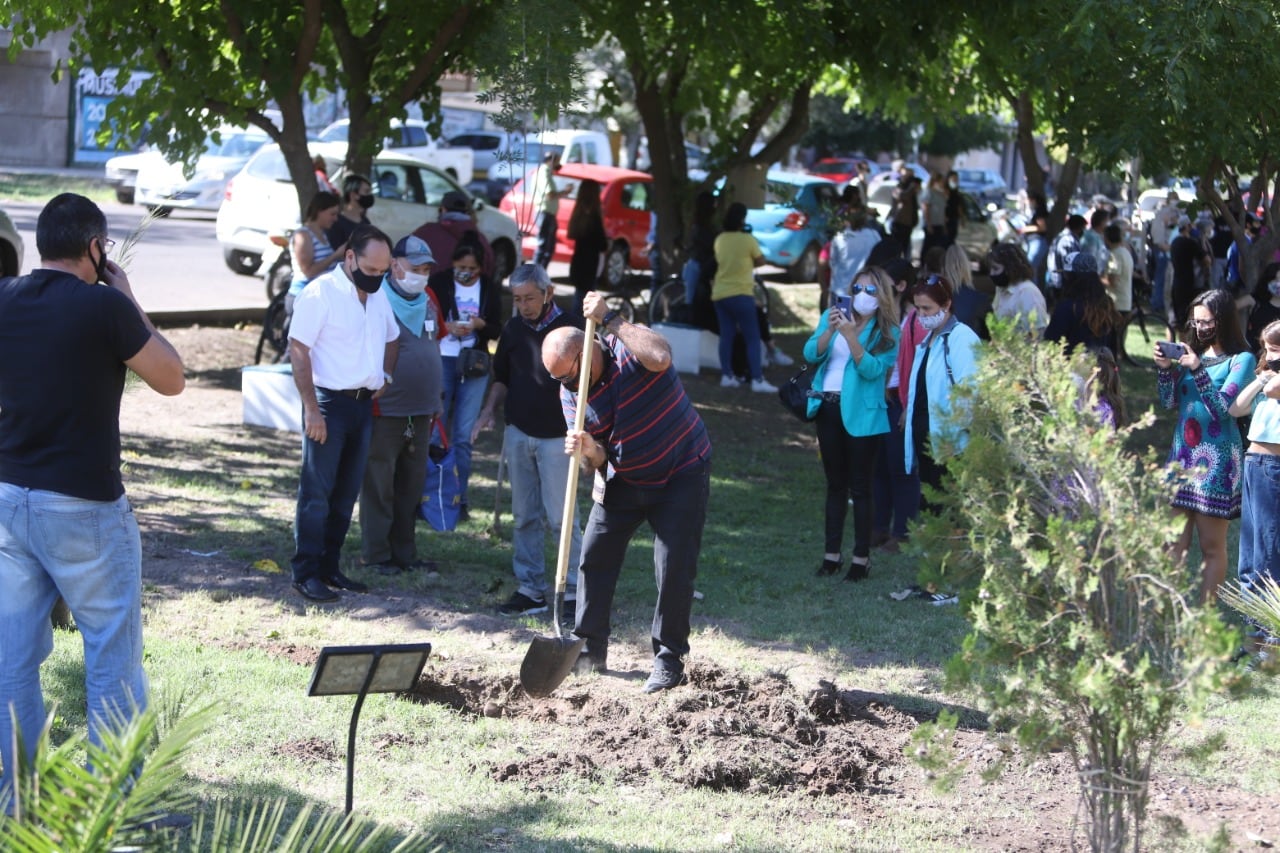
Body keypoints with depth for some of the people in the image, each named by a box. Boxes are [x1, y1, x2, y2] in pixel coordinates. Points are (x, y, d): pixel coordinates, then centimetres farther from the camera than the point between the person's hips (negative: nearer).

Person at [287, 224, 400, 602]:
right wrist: (312, 409, -19)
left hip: (363, 403, 7)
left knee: (347, 492, 10)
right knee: (317, 492, -5)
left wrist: (385, 375, 12)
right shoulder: (321, 293, -11)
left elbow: (391, 337, 30)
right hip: (329, 402, -7)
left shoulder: (378, 295, 12)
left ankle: (329, 567, 17)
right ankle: (306, 573, -2)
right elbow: (298, 351, -15)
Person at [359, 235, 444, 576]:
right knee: (379, 485, 0)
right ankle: (376, 554, 8)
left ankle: (405, 552, 21)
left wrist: (437, 395, 22)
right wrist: (372, 390, -13)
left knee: (411, 486, 13)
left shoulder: (428, 300, 11)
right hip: (385, 411, -7)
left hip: (422, 410, 7)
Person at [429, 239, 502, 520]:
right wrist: (447, 327, -18)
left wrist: (481, 325, -14)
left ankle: (459, 498, 8)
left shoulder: (490, 289, 4)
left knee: (463, 436, 3)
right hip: (441, 362, -2)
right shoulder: (440, 282, -2)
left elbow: (497, 331, 7)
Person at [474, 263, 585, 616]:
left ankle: (575, 589, 1)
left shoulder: (572, 327, -8)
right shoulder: (513, 329, 9)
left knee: (558, 517, -6)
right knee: (524, 516, 8)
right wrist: (489, 411, 4)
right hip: (518, 434, 5)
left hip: (557, 437, -5)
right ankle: (530, 588, 14)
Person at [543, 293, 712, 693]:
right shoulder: (571, 393, -8)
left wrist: (610, 319, -39)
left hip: (681, 474, -5)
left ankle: (669, 660, 1)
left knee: (674, 567, -9)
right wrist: (588, 450, -32)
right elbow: (597, 462, -7)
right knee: (594, 558, 3)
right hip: (622, 480, 5)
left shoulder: (629, 348, -20)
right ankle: (590, 650, 15)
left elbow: (660, 359, -46)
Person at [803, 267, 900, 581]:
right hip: (828, 408, 4)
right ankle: (832, 553, 18)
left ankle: (861, 557, 5)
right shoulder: (832, 317, 7)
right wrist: (830, 330, -21)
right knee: (835, 484, 12)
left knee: (859, 486, 0)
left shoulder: (888, 332, -4)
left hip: (861, 413, -4)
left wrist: (850, 335, -27)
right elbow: (811, 354, -4)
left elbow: (873, 369, -17)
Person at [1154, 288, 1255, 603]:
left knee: (1212, 547, -1)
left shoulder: (1241, 359, -5)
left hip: (1215, 460, -5)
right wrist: (1165, 368, -5)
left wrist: (1198, 370, -22)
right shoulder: (1193, 352, 11)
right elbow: (1169, 402, 10)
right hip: (1181, 454, 5)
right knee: (1175, 545, 4)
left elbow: (1222, 407, -14)